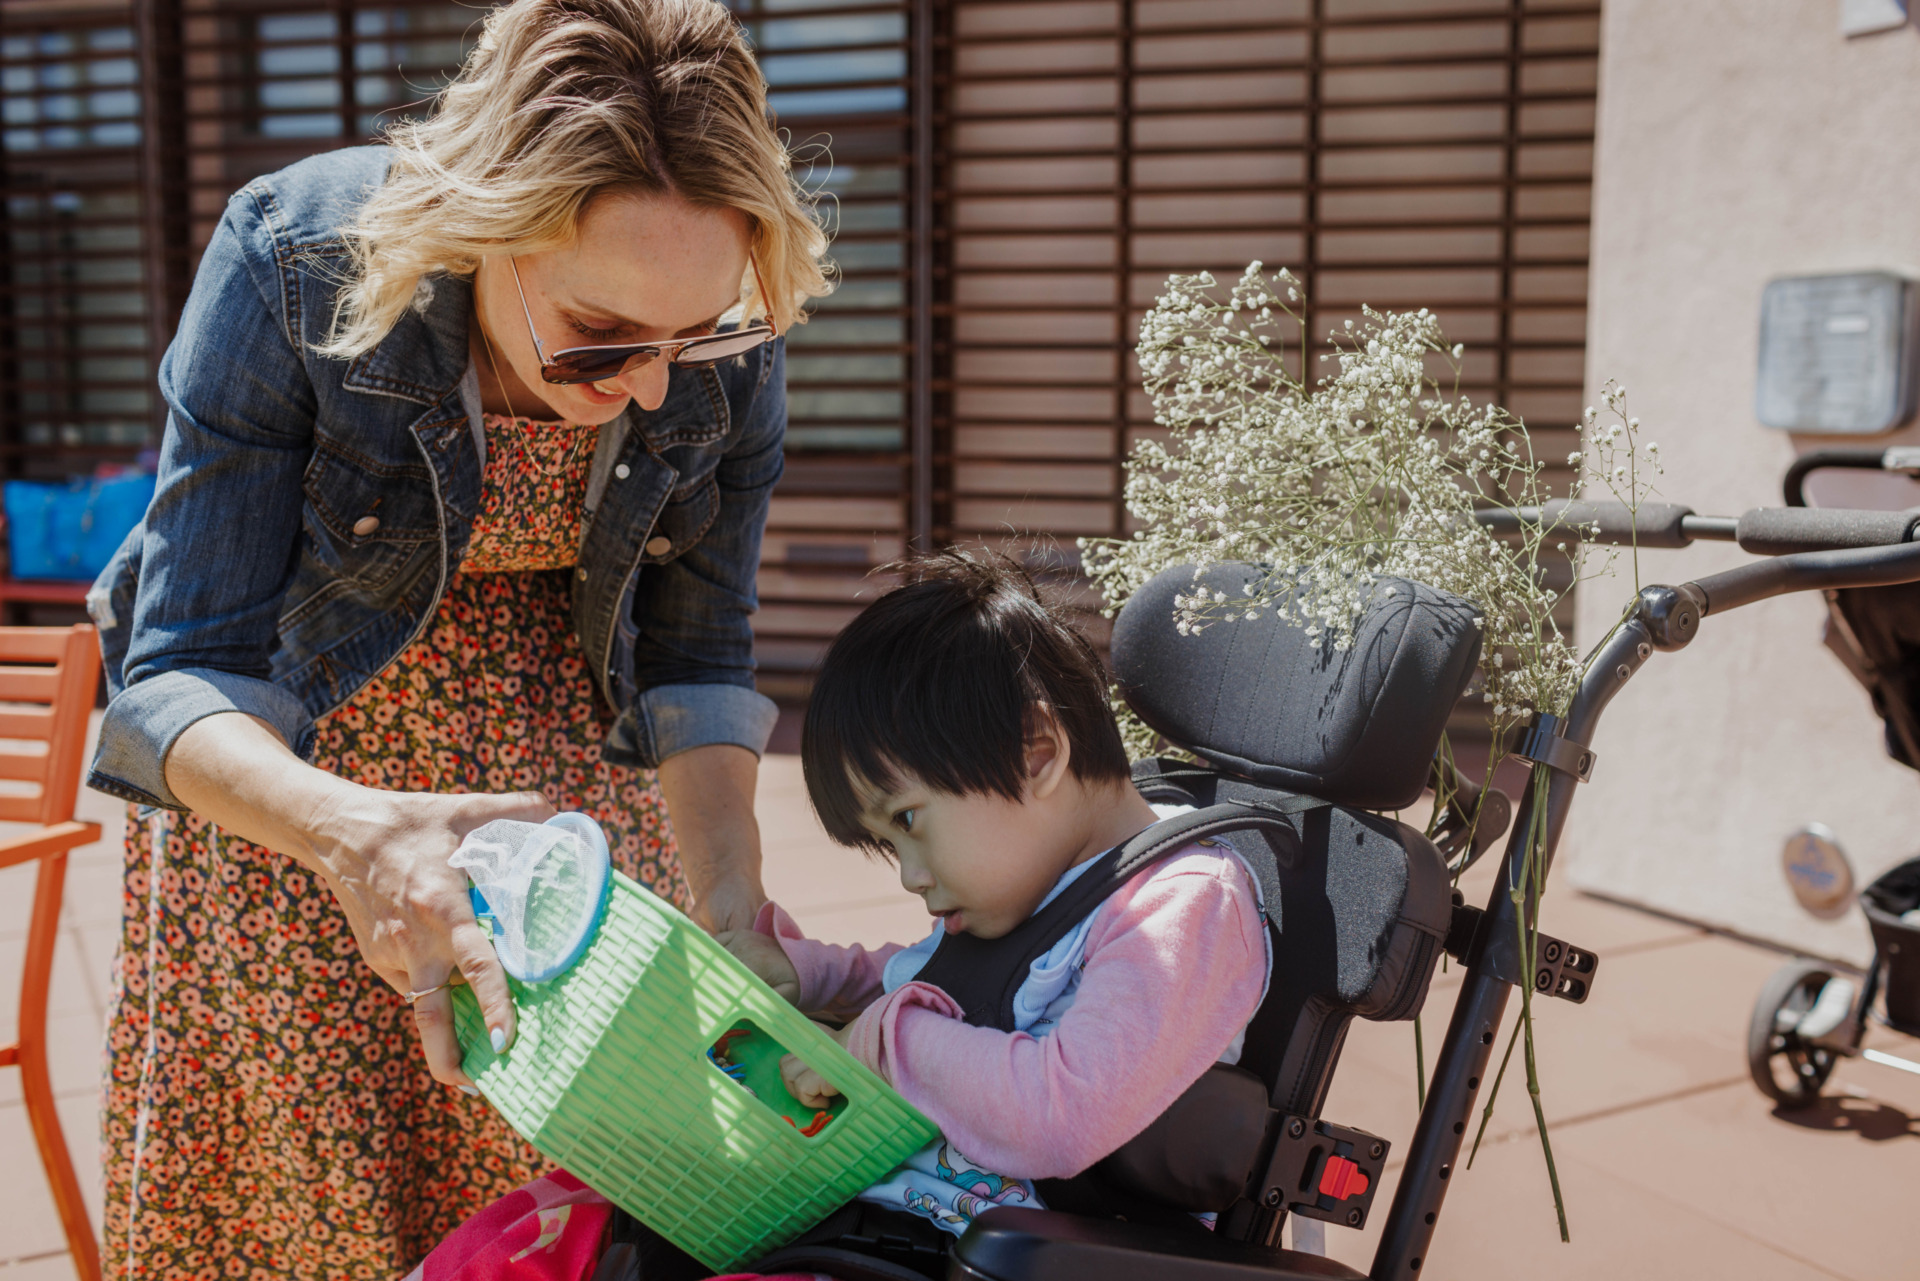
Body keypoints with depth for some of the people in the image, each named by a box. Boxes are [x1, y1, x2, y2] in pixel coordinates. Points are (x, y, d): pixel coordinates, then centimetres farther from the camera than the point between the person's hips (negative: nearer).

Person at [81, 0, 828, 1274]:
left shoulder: (729, 343, -23)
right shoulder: (290, 263, -30)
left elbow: (693, 657, -11)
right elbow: (184, 680, -29)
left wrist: (728, 904, -26)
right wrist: (351, 832, -49)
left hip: (556, 733, 2)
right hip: (284, 761, -1)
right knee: (308, 1171, 5)